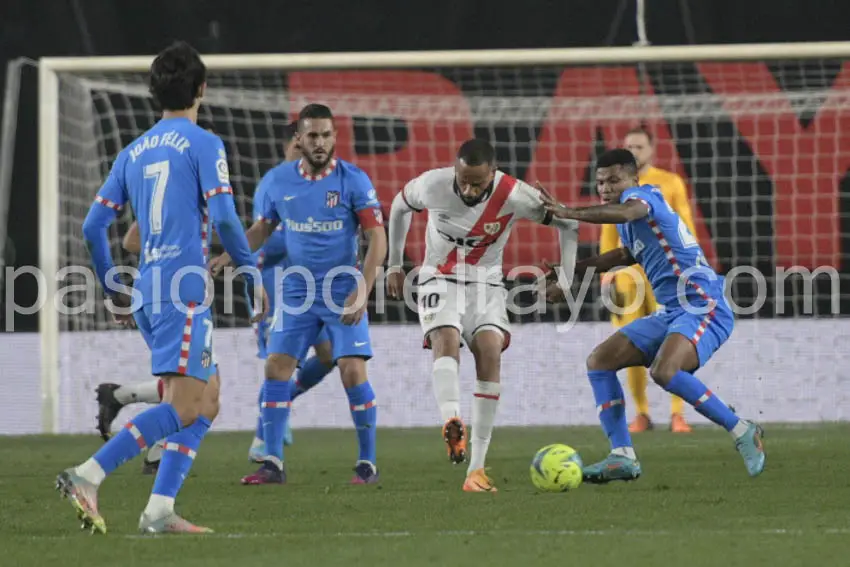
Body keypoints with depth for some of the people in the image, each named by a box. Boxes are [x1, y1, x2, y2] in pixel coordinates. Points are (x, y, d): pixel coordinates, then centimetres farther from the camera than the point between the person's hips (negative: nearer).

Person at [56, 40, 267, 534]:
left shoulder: (134, 152, 15)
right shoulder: (204, 144, -4)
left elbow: (94, 225, 13)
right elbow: (223, 217, -14)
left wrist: (115, 290, 24)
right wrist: (252, 273, -2)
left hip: (149, 290, 8)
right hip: (185, 289, -8)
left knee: (207, 402, 14)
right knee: (182, 409, -12)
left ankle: (161, 509, 3)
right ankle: (88, 476, -24)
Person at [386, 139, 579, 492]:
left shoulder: (513, 196, -19)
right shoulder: (432, 185, -15)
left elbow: (567, 222, -4)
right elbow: (399, 207, 8)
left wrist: (566, 277, -9)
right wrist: (394, 265, 13)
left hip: (485, 284, 0)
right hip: (440, 280, 0)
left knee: (490, 351, -21)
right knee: (446, 338, -30)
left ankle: (476, 469, -18)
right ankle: (451, 422, -56)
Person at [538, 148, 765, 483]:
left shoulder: (644, 194, -9)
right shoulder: (628, 224, 17)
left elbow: (626, 212, -35)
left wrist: (570, 214, -43)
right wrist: (572, 271, 42)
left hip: (703, 307, -10)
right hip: (670, 313, 10)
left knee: (664, 372, -33)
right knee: (599, 362, 3)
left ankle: (742, 432, -16)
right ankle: (623, 457, -1)